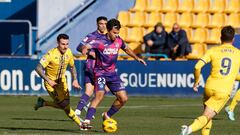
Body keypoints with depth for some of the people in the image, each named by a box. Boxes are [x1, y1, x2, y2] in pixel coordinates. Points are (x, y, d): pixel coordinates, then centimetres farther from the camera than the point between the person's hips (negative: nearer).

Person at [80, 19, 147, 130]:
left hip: (112, 73, 6)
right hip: (100, 72, -6)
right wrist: (90, 52, -49)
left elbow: (126, 49, 23)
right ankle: (86, 121, -28)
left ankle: (107, 116, 22)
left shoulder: (118, 41, 1)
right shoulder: (100, 42, -16)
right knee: (100, 94, -27)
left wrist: (137, 58, 20)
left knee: (123, 98, 0)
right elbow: (85, 47, -27)